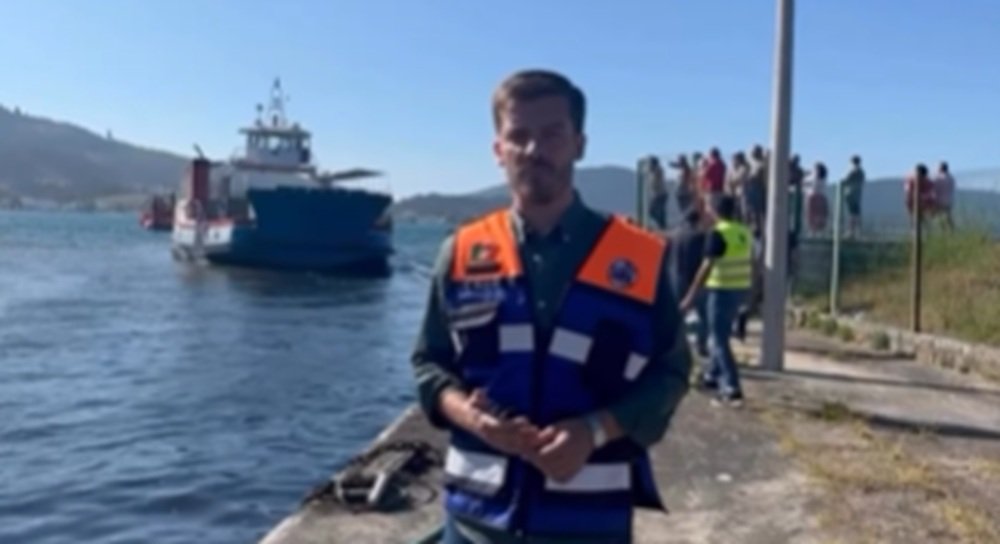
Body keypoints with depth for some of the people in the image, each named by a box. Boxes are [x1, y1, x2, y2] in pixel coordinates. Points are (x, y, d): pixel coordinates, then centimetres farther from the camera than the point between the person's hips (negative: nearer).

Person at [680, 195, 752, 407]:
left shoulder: (719, 233, -15)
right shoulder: (746, 232, 8)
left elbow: (707, 267, -19)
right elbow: (750, 265, 14)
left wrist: (691, 295, -17)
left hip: (722, 289, -8)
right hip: (741, 288, 8)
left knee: (719, 339, -2)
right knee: (722, 335, 22)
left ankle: (732, 388, -7)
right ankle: (712, 375, 35)